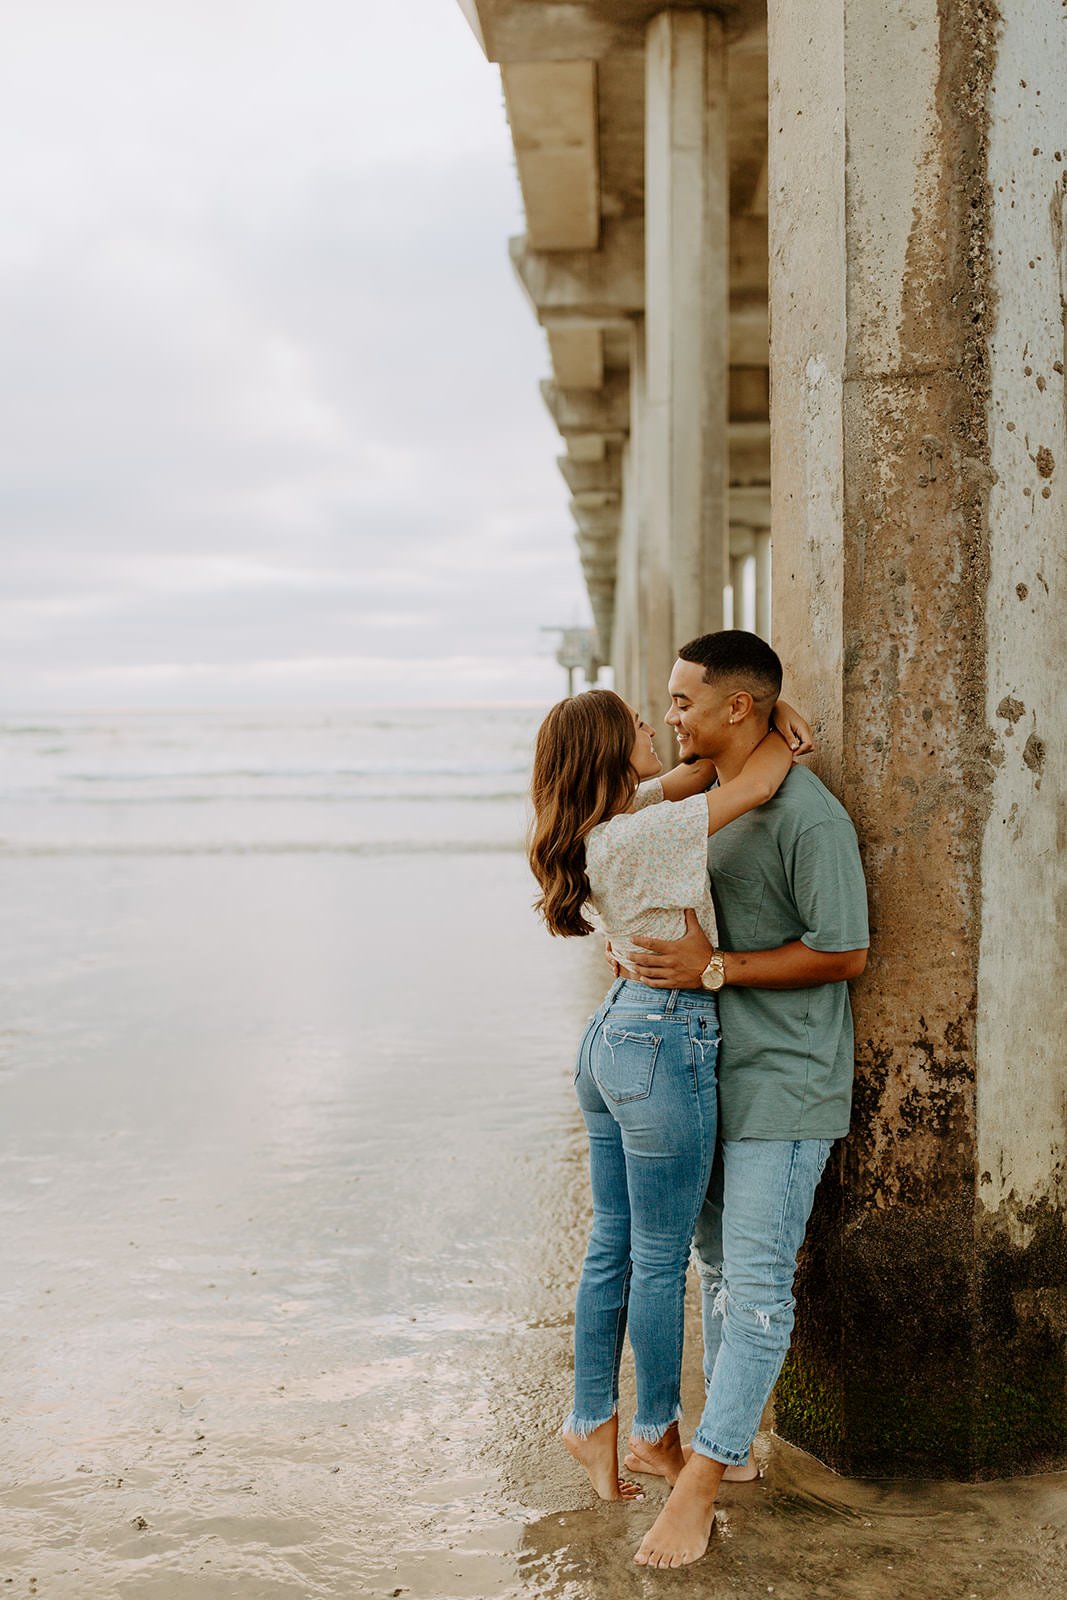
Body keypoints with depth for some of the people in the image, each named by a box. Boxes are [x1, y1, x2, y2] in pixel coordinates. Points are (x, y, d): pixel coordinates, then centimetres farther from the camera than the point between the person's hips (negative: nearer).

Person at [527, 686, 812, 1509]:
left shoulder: (612, 822, 5)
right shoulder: (634, 837, -22)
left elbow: (703, 768, 15)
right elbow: (753, 785, -22)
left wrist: (772, 719, -2)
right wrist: (780, 730, -2)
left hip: (614, 1033, 10)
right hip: (665, 1044, -10)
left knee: (613, 1246, 17)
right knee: (661, 1257, 7)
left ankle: (593, 1421, 27)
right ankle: (659, 1429, 24)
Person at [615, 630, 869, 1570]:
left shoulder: (809, 817, -19)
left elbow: (845, 954, -19)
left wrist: (714, 968, -21)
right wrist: (657, 951, 3)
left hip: (784, 1086, -9)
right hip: (720, 1072, 9)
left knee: (756, 1280, -5)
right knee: (719, 1262, 17)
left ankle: (700, 1486, -2)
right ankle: (727, 1436, 30)